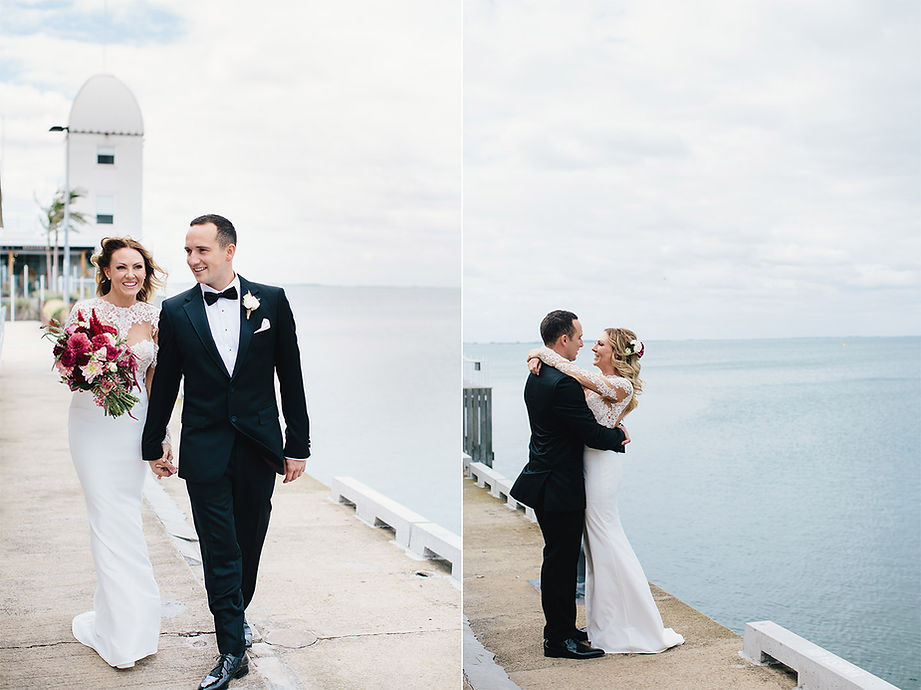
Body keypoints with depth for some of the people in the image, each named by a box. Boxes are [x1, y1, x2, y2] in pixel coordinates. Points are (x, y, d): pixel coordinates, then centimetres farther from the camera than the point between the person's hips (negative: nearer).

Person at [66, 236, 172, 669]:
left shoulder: (153, 318, 3)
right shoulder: (86, 311, -4)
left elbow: (154, 382, 9)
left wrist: (161, 437, 7)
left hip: (135, 423, 3)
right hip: (93, 421, -2)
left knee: (122, 516, 8)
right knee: (112, 521, -3)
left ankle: (111, 621, 22)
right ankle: (124, 632, 6)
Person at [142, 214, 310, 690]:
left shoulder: (271, 301, -1)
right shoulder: (175, 311, 0)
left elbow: (290, 376, 2)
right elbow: (165, 382, 8)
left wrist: (298, 444, 1)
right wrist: (153, 445, 13)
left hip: (259, 448, 1)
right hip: (205, 450, -1)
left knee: (249, 544, 13)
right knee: (220, 552, 1)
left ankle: (235, 614, 37)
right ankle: (232, 650, 9)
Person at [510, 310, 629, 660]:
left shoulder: (537, 377, 10)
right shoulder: (563, 383, -23)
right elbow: (592, 434, -19)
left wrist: (610, 429, 2)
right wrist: (619, 436, 0)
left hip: (544, 482, 10)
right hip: (560, 487, -10)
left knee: (561, 558, 19)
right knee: (560, 561, -1)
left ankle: (562, 628, 29)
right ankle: (558, 639, 8)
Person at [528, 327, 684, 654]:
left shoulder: (621, 385, -15)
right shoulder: (597, 380, 11)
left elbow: (574, 373, -23)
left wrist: (541, 353, -12)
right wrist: (538, 358, -6)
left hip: (602, 462, -9)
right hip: (589, 460, 9)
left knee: (605, 540, -2)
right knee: (595, 542, 14)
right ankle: (605, 624, 24)